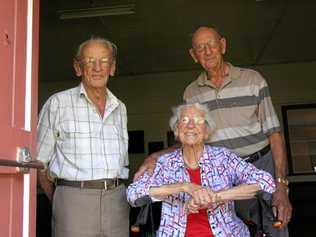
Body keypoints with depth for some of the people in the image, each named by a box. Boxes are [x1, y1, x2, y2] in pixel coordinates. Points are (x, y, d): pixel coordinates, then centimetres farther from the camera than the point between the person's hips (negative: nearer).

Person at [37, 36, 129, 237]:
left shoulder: (120, 108, 12)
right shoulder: (58, 103, -1)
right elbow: (40, 160, 1)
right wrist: (58, 200, 4)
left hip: (116, 200, 4)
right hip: (74, 197, -4)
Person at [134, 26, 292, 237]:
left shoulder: (252, 79, -2)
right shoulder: (191, 93, 5)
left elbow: (274, 133, -4)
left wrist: (281, 186, -11)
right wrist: (157, 157, -9)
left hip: (263, 165, -1)